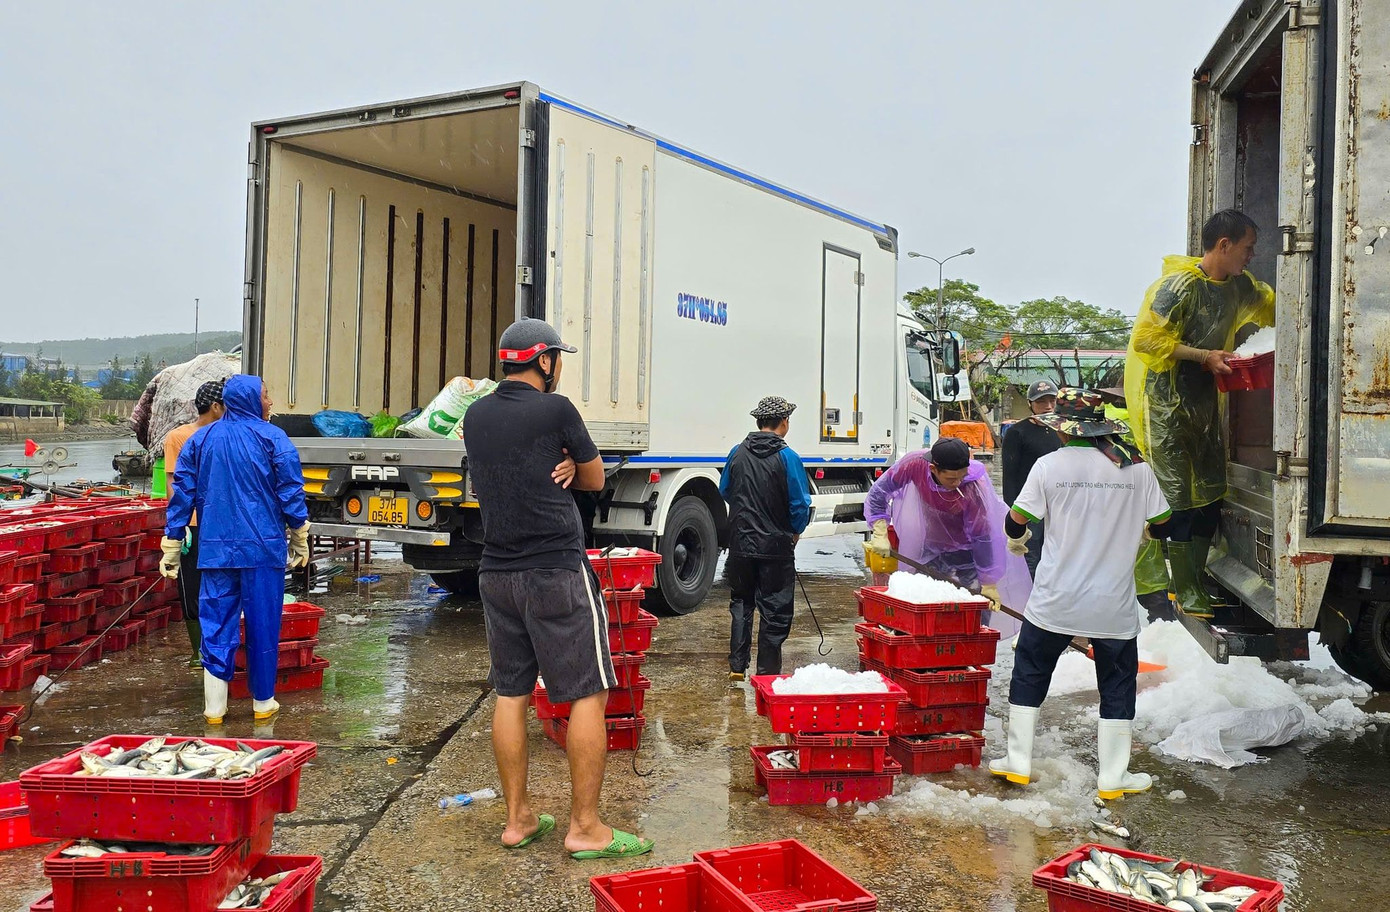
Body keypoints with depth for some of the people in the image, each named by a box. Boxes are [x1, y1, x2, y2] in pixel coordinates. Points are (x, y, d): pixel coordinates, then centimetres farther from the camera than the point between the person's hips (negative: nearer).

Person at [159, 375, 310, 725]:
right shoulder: (271, 438, -3)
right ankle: (263, 703, 15)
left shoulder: (199, 440, 8)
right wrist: (300, 540, 5)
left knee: (216, 626, 7)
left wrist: (171, 548, 13)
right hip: (263, 549, -3)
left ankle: (214, 708, 9)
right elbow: (291, 493, -4)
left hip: (215, 549, 3)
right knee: (263, 624, 6)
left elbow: (182, 496, 8)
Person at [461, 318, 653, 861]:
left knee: (511, 693, 12)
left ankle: (517, 818, 19)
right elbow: (595, 480, 2)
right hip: (557, 572, -7)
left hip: (497, 572, 7)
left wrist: (559, 466, 2)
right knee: (588, 694, 1)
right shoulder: (555, 410, -10)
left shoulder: (475, 416, 9)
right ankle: (585, 827, 4)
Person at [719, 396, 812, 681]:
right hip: (775, 546, -4)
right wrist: (795, 532, 7)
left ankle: (737, 666, 18)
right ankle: (767, 673, 10)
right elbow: (801, 504, -10)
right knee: (774, 610, 6)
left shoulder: (737, 453, 1)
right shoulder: (787, 457, -12)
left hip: (740, 543, 4)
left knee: (741, 604, 18)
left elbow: (725, 492, 13)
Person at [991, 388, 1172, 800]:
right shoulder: (1136, 467, -3)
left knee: (1030, 674, 15)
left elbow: (1015, 524, -5)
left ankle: (1018, 762, 20)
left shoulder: (1049, 465, -9)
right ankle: (1112, 777, 20)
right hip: (1114, 606, 1)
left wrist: (1017, 542, 19)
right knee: (1118, 685, 14)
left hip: (1055, 601, -1)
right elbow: (1162, 526, 7)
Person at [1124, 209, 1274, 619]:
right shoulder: (1179, 285, -17)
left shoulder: (1239, 285, 9)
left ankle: (1195, 581, 21)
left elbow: (1272, 305, 27)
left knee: (1210, 492, 10)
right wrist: (1204, 356, -22)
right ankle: (1186, 593, 2)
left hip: (1204, 400, 9)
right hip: (1165, 401, -9)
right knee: (1176, 496, -6)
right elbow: (1146, 339, -21)